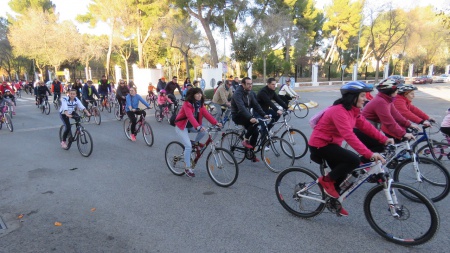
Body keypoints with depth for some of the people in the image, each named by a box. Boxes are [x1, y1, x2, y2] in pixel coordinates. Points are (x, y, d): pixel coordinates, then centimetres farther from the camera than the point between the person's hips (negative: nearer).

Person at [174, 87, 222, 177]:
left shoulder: (200, 104, -2)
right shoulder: (187, 104, -24)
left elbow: (206, 114, -12)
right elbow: (190, 116, -39)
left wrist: (216, 123, -24)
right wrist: (198, 127, -53)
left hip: (191, 126, 6)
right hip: (181, 126, -6)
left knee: (204, 131, -20)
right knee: (188, 146, -17)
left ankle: (196, 142, 11)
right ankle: (188, 168, -4)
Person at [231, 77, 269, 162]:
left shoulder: (251, 93, 5)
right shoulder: (238, 93, -22)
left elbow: (256, 105, 1)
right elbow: (241, 107, -35)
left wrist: (264, 114, -12)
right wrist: (250, 118, -47)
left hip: (246, 115, 8)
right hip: (237, 116, -8)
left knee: (255, 132, -5)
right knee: (255, 122, -30)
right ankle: (245, 140, -12)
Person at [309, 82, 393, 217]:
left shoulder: (353, 110, 4)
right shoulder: (339, 111, -27)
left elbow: (365, 125, 4)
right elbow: (349, 136, -36)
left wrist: (384, 139, -6)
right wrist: (369, 154, -40)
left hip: (331, 143, 10)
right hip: (320, 144, -10)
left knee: (341, 174, 15)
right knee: (354, 160, -22)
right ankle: (326, 180, -4)